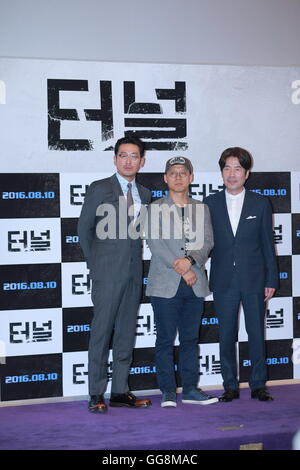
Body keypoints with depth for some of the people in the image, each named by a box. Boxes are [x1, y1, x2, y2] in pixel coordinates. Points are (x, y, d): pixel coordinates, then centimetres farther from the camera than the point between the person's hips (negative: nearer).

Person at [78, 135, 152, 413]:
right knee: (101, 332, -6)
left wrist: (136, 258, 7)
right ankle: (96, 395, -1)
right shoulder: (100, 189, -2)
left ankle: (120, 392, 14)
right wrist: (95, 263, 3)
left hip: (134, 271, 5)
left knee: (127, 332, 7)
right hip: (107, 271, -5)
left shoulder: (144, 194, 14)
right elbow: (84, 228, 2)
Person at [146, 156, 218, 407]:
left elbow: (207, 242, 5)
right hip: (165, 284, -3)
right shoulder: (155, 208, 2)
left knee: (190, 339, 8)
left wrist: (190, 260, -15)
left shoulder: (202, 209, 13)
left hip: (195, 285, 3)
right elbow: (155, 243, -7)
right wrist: (182, 270, -13)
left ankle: (190, 388, 15)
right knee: (165, 340, 0)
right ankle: (168, 391, 7)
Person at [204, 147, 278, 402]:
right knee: (227, 335, 5)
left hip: (254, 280, 0)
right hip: (224, 282, 1)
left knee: (256, 333, 4)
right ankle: (230, 386, 15)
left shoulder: (261, 203, 3)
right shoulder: (210, 204, 4)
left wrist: (271, 280, 1)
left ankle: (258, 385, 15)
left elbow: (267, 244, 4)